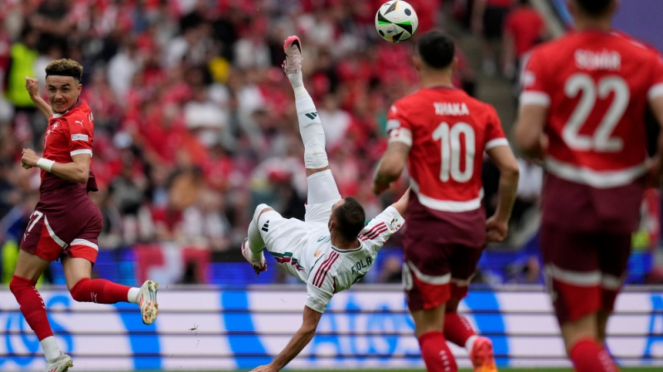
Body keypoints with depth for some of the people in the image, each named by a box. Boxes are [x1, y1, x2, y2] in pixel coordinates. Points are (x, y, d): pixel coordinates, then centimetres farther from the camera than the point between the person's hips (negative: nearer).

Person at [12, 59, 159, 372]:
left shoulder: (77, 121, -13)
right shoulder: (73, 112, 15)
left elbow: (80, 172, -22)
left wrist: (39, 161, -16)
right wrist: (37, 100, 39)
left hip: (59, 208, -9)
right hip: (85, 214, 9)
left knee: (21, 284, 3)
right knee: (80, 288, -6)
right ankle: (138, 293, -28)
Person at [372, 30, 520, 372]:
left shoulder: (406, 109, -7)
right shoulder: (482, 111, 5)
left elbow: (393, 166, -19)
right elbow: (510, 168, 0)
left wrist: (378, 183, 3)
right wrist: (501, 219, 12)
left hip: (429, 223, -4)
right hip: (472, 225, 4)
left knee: (429, 329, 4)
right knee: (447, 314, 23)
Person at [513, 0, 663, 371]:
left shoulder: (545, 59, -6)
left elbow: (527, 137, -14)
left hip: (567, 200, -2)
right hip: (622, 201, 2)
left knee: (579, 333, -3)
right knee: (597, 329, 16)